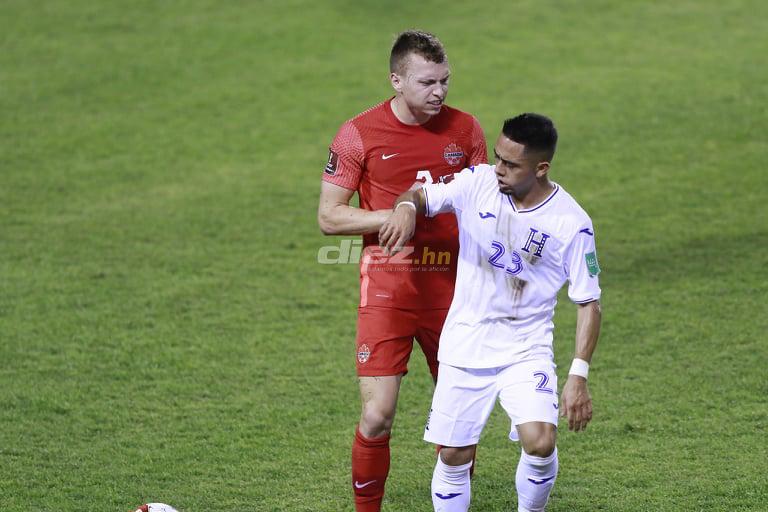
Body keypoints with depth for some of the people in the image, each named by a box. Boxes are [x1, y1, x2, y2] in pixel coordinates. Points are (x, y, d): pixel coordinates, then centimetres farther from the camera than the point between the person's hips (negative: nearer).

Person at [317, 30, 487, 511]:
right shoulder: (360, 134, -5)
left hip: (450, 285, 3)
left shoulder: (464, 129, 4)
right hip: (387, 286, -3)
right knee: (377, 417, -10)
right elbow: (329, 216, -3)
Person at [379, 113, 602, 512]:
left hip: (527, 350, -2)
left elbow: (588, 303, -6)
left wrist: (579, 377, -12)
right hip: (465, 345, 2)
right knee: (453, 456, 4)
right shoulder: (478, 183, -7)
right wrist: (406, 208, -24)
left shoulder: (571, 223, -13)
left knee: (540, 441, -21)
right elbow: (422, 195, 2)